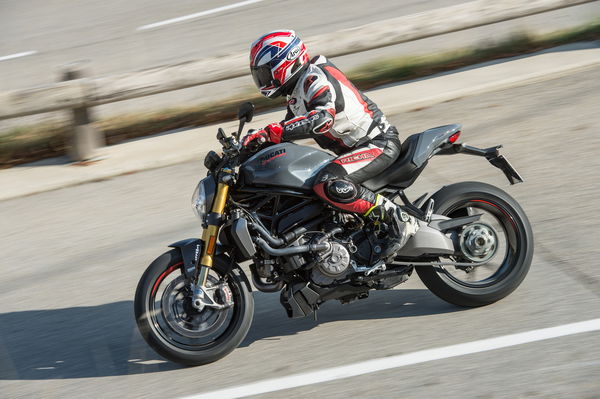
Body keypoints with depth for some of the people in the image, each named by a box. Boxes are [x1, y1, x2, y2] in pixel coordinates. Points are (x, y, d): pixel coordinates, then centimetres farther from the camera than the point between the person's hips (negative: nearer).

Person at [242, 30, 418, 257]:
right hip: (355, 149, 11)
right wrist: (251, 144, 8)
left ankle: (399, 220, -24)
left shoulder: (315, 77, -16)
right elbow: (288, 130, 23)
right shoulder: (296, 92, 16)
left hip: (380, 143, -11)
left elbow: (323, 118, -34)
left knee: (328, 185, -32)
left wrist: (271, 132, -37)